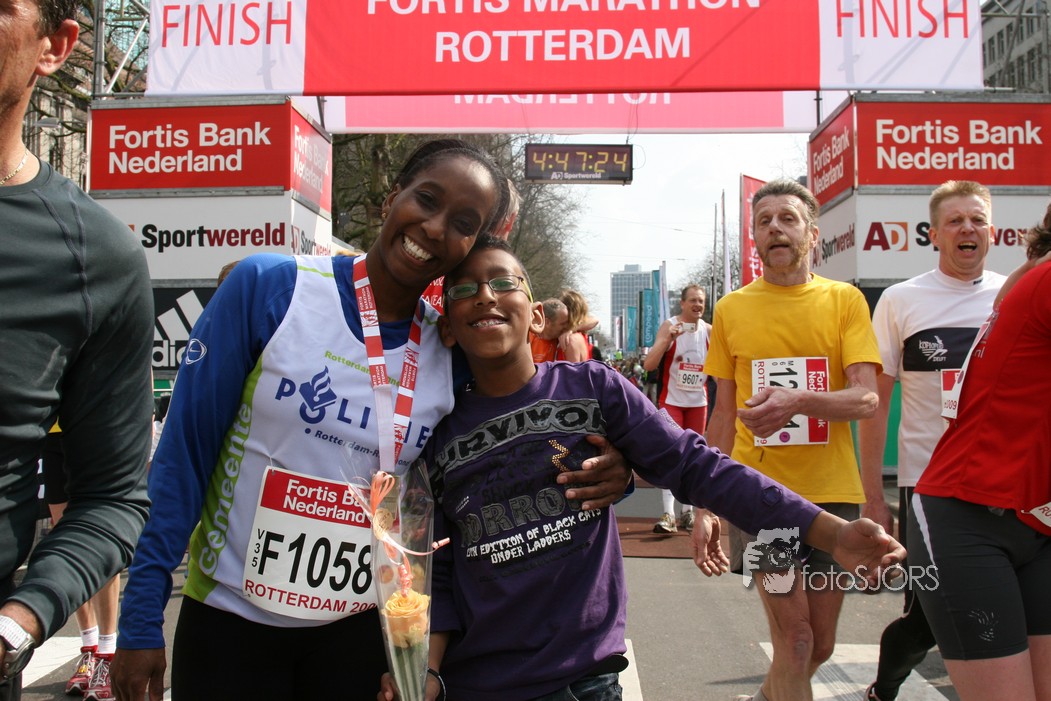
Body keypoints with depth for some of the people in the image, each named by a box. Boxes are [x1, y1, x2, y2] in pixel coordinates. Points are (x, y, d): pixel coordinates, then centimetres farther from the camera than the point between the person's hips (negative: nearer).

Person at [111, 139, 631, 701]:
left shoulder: (450, 354, -4)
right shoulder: (269, 286, -12)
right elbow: (185, 450, -9)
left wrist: (593, 476, -11)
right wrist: (142, 618, -8)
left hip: (361, 633, 2)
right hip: (229, 618, -2)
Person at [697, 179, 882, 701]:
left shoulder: (845, 300, 2)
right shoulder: (730, 309, 5)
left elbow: (867, 399, -8)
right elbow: (724, 413, 9)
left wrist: (798, 400, -28)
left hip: (833, 494, 1)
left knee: (820, 645, 13)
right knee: (796, 642, -5)